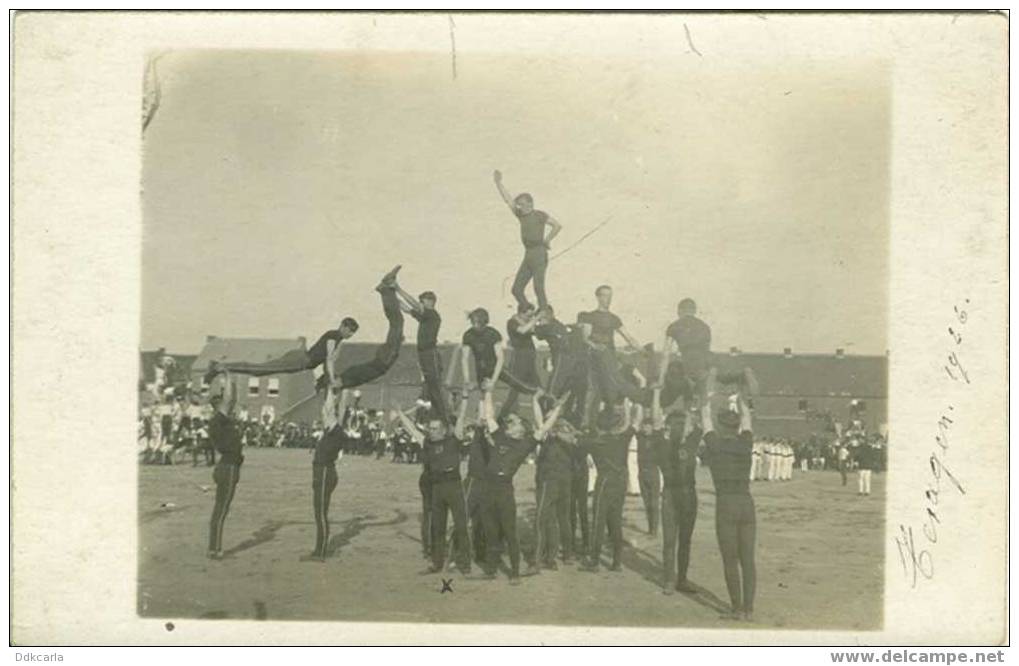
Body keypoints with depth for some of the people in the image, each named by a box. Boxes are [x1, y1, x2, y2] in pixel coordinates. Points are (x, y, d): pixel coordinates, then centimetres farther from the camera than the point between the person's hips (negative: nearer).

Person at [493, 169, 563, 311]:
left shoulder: (540, 215, -3)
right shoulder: (521, 215, 13)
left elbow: (558, 226, -3)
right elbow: (508, 199, 15)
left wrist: (547, 240, -1)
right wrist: (498, 182, 13)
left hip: (539, 255, -7)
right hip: (528, 255, 7)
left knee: (539, 289, -11)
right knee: (516, 289, 3)